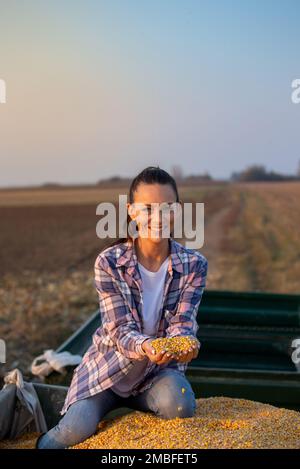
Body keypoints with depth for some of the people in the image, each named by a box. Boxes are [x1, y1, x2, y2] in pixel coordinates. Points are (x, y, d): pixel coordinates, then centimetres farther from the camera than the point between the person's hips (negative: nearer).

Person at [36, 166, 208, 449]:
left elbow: (182, 323, -14)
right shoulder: (109, 263, -16)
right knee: (77, 431, -24)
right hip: (110, 363, -2)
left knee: (180, 407, -29)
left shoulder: (194, 264, -10)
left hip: (161, 367, 2)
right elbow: (120, 329, -18)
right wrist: (145, 347, -41)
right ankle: (46, 442, 11)